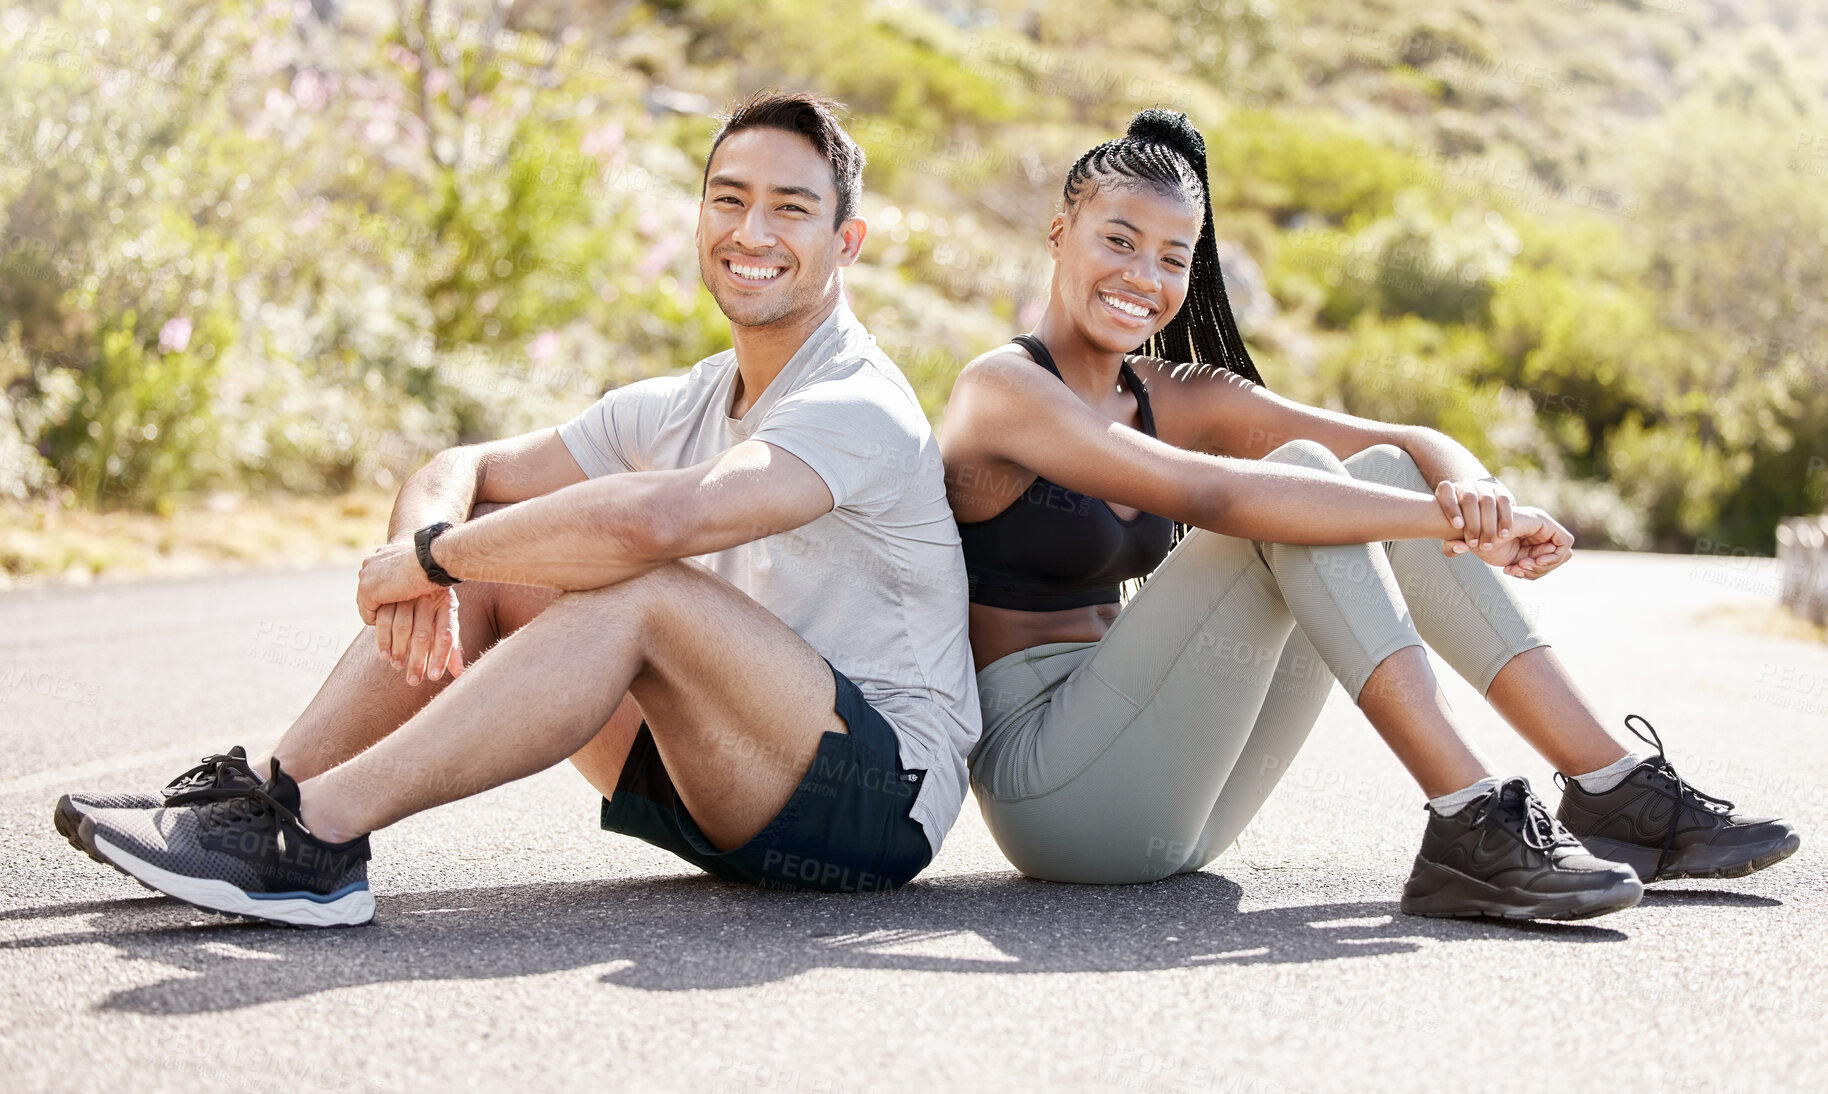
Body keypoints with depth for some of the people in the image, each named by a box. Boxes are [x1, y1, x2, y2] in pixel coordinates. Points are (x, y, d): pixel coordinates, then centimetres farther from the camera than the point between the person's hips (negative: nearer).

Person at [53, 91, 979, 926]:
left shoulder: (859, 408, -17)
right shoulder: (677, 408, 10)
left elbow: (651, 520, -35)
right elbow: (459, 470, 10)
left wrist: (430, 556, -21)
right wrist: (429, 552, -15)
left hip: (884, 796, -8)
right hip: (720, 795, 8)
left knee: (642, 587, -31)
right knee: (484, 571, 0)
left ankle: (316, 833, -32)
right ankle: (265, 793, -9)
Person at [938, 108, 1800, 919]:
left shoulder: (1175, 399, 12)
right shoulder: (1004, 389, -11)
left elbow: (1415, 445, 4)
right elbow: (1210, 494, -27)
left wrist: (1476, 497, -20)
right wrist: (1450, 521, -31)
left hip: (1172, 794, 7)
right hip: (1049, 783, -7)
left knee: (1381, 475, -5)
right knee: (1300, 473, -20)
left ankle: (1616, 794, -8)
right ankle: (1469, 830, -26)